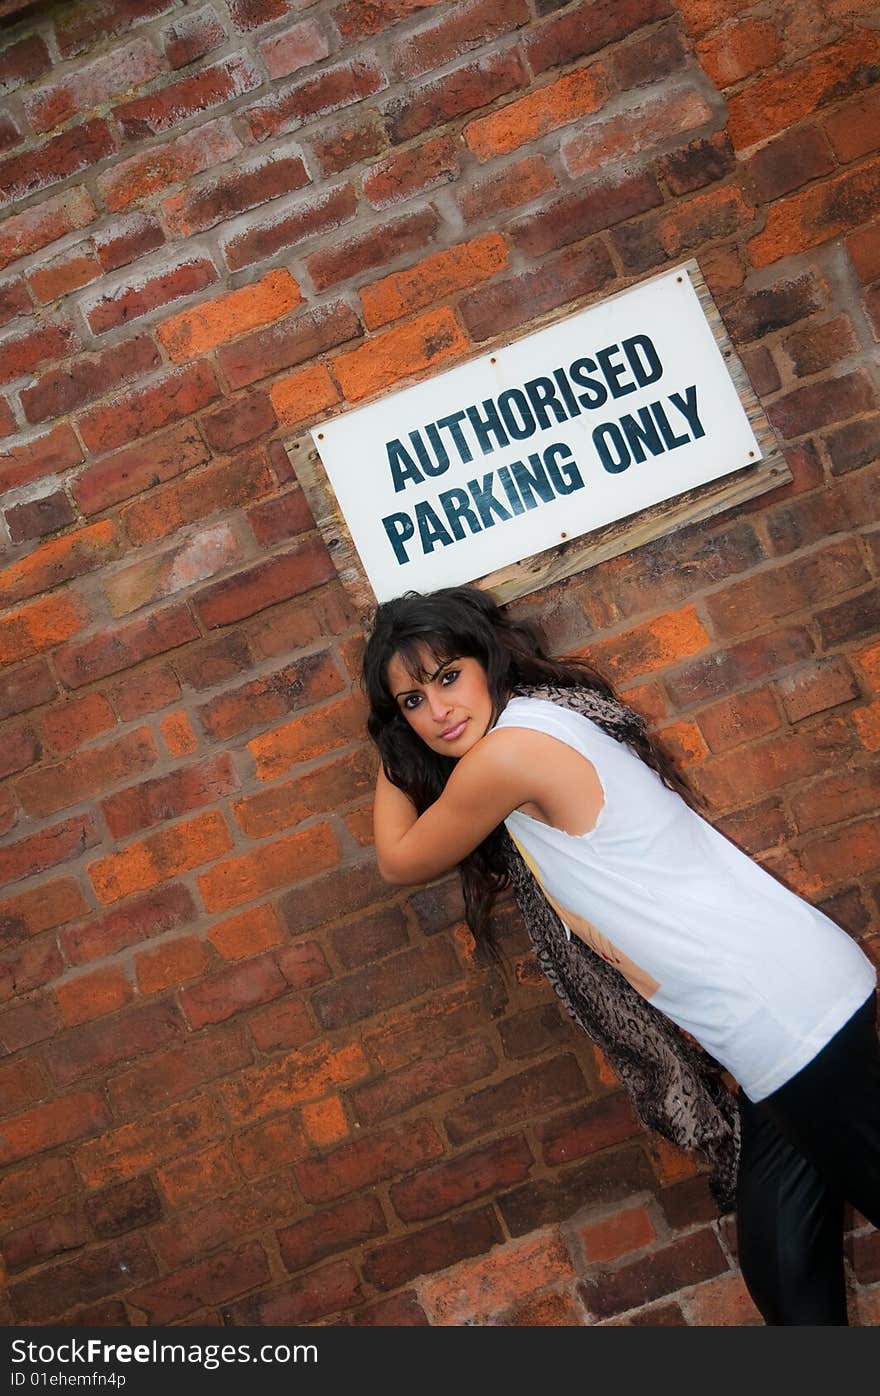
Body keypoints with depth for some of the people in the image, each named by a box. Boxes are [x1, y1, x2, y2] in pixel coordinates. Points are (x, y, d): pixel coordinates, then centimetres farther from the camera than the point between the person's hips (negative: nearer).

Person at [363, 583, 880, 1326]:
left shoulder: (508, 750, -16)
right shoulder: (544, 719, 12)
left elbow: (400, 862, 0)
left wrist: (391, 764, 16)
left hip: (787, 1013, -9)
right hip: (785, 1010, 9)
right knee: (782, 1272, 14)